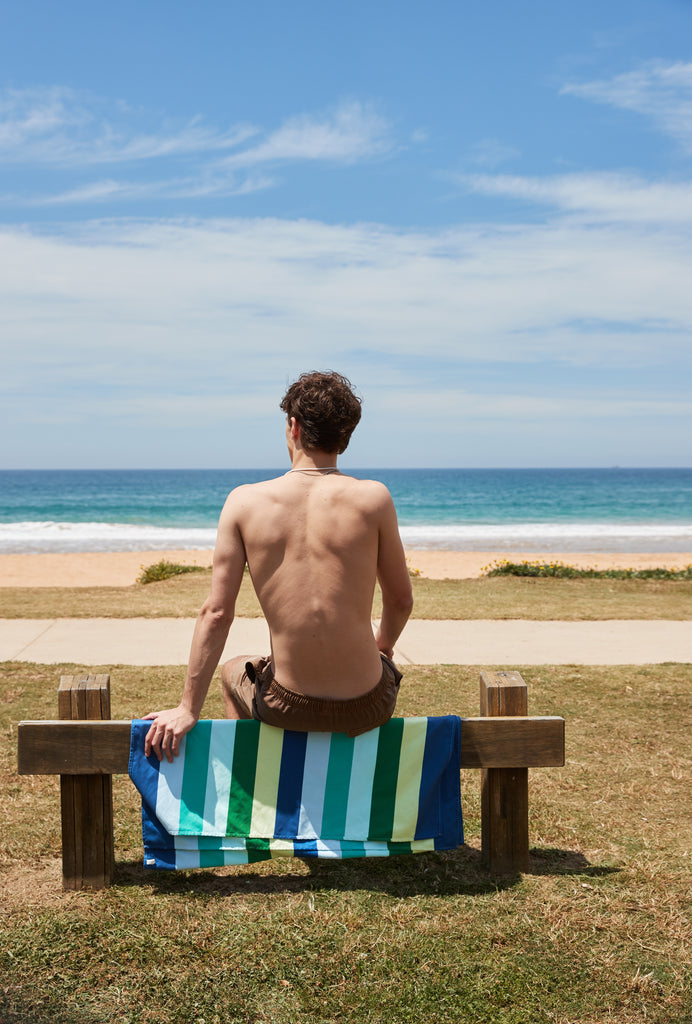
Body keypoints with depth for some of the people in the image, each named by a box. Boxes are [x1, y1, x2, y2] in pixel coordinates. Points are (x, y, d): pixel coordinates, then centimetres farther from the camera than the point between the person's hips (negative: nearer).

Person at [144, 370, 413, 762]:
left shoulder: (245, 501, -7)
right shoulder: (373, 498, -9)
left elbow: (217, 613, -6)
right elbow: (401, 600, 2)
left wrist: (188, 709, 4)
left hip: (287, 709, 1)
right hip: (366, 707, 0)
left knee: (233, 672, 37)